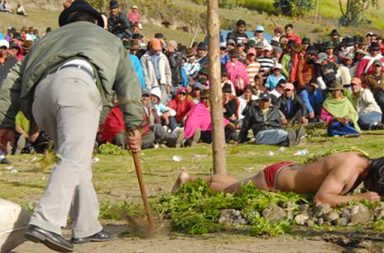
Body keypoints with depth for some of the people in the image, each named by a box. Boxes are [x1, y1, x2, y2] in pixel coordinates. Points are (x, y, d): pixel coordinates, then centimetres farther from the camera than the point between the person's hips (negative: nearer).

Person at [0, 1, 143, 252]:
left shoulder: (48, 39, 41)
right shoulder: (108, 38, 35)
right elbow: (128, 83, 20)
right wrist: (134, 125, 13)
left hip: (39, 92, 5)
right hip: (78, 82, -4)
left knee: (76, 158, 17)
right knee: (74, 160, -15)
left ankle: (87, 227, 16)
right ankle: (45, 223, -33)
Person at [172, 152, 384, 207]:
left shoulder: (362, 161, -11)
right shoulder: (347, 168, -36)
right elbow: (320, 199, -44)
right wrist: (360, 198, -40)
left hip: (288, 170, 8)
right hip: (273, 180, -8)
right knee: (229, 189, 17)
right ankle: (188, 179, 40)